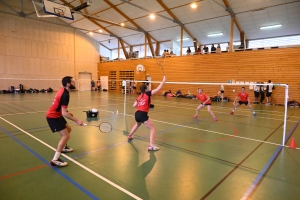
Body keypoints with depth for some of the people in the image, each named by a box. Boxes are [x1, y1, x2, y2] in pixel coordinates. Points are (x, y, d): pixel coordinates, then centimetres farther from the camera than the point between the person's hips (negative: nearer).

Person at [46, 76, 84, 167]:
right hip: (53, 117, -10)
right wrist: (77, 120, -28)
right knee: (66, 135, -14)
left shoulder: (62, 90, 4)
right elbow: (64, 113, -29)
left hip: (55, 114, 10)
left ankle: (63, 148, 42)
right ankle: (55, 160, -12)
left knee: (68, 129, 23)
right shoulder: (65, 95, -26)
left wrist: (67, 113, 22)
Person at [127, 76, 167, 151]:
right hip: (143, 114, -8)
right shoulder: (147, 93, -2)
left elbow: (134, 105, 13)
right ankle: (151, 146, -15)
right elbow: (158, 89, -7)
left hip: (137, 114, 8)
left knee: (137, 124, 39)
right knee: (153, 129, -3)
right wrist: (163, 81, 0)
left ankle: (129, 136, 54)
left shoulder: (139, 96, 15)